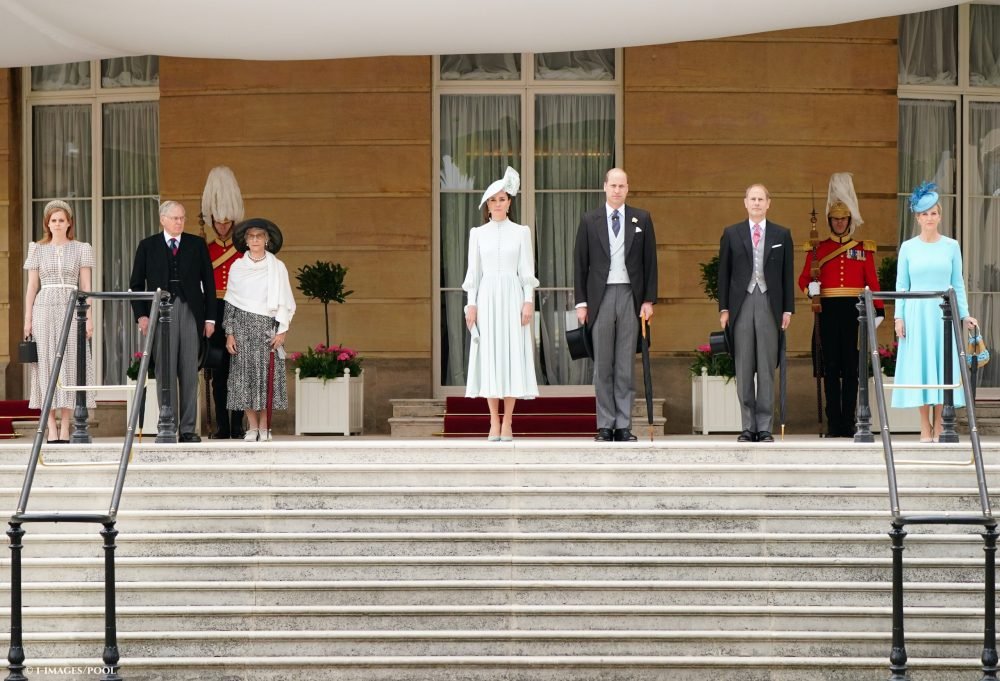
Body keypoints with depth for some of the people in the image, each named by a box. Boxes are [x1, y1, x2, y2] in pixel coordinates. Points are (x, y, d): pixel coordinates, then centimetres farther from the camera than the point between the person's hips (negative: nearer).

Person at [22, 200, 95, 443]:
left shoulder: (81, 249, 8)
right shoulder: (38, 250, 10)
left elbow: (86, 286, 5)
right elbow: (32, 287, 9)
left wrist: (89, 317, -4)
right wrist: (28, 319, 2)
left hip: (71, 309, -1)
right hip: (44, 309, 1)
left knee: (70, 364, -5)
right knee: (46, 365, -3)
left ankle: (65, 428, -2)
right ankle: (52, 429, -2)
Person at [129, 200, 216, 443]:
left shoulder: (197, 245, 10)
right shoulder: (147, 246, 8)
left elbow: (208, 282, 9)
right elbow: (136, 283, 8)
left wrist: (210, 317, 4)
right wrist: (141, 315, -4)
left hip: (190, 313, 1)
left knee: (189, 374, 1)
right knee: (165, 373, -3)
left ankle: (188, 428, 5)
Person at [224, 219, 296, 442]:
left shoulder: (277, 267, 4)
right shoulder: (237, 267, 6)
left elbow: (284, 302, 4)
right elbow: (230, 302, 7)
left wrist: (282, 331, -4)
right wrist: (230, 333, 0)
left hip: (267, 326, -1)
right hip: (243, 325, 1)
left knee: (267, 375, -3)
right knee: (245, 375, -2)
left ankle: (264, 426, 3)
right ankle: (252, 426, 3)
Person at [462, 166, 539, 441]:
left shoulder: (521, 232, 6)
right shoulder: (478, 233, 9)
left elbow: (527, 270, 3)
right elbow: (473, 271, 8)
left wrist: (529, 301, -6)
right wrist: (471, 303, 0)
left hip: (513, 297, -1)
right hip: (487, 297, 1)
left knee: (513, 355, -4)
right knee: (489, 357, -2)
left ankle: (507, 423, -2)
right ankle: (494, 423, 1)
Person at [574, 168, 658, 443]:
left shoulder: (642, 219, 6)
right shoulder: (589, 221, 5)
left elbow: (650, 262, 6)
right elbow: (580, 264, 5)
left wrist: (649, 299, 0)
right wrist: (581, 302, 0)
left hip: (630, 296, 0)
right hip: (601, 296, 0)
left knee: (626, 365, 2)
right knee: (603, 366, 2)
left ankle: (624, 426, 5)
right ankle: (605, 426, 6)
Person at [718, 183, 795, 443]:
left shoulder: (782, 235, 9)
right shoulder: (731, 234, 9)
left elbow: (788, 275, 8)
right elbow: (724, 273, 8)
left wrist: (788, 309, 2)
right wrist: (724, 308, 2)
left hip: (770, 305, 0)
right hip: (741, 304, 0)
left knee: (767, 369, 0)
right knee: (743, 370, 2)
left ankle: (765, 427, 4)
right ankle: (748, 426, 7)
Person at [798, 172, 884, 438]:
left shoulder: (864, 249, 9)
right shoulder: (817, 248, 8)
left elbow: (872, 282, 6)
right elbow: (804, 278, 5)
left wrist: (879, 310, -3)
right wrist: (810, 288, -17)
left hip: (854, 310, 0)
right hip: (828, 310, 0)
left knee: (851, 367, 1)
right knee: (830, 367, 1)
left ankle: (849, 422, 5)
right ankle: (834, 423, 5)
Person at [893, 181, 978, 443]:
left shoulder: (951, 246, 6)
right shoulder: (908, 247, 5)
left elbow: (958, 284, 7)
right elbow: (901, 285, 6)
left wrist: (964, 315, 0)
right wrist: (899, 317, -2)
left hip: (943, 314, 0)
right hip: (916, 314, 0)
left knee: (943, 364, 0)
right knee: (919, 366, 0)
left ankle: (938, 426, 7)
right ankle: (925, 427, 6)